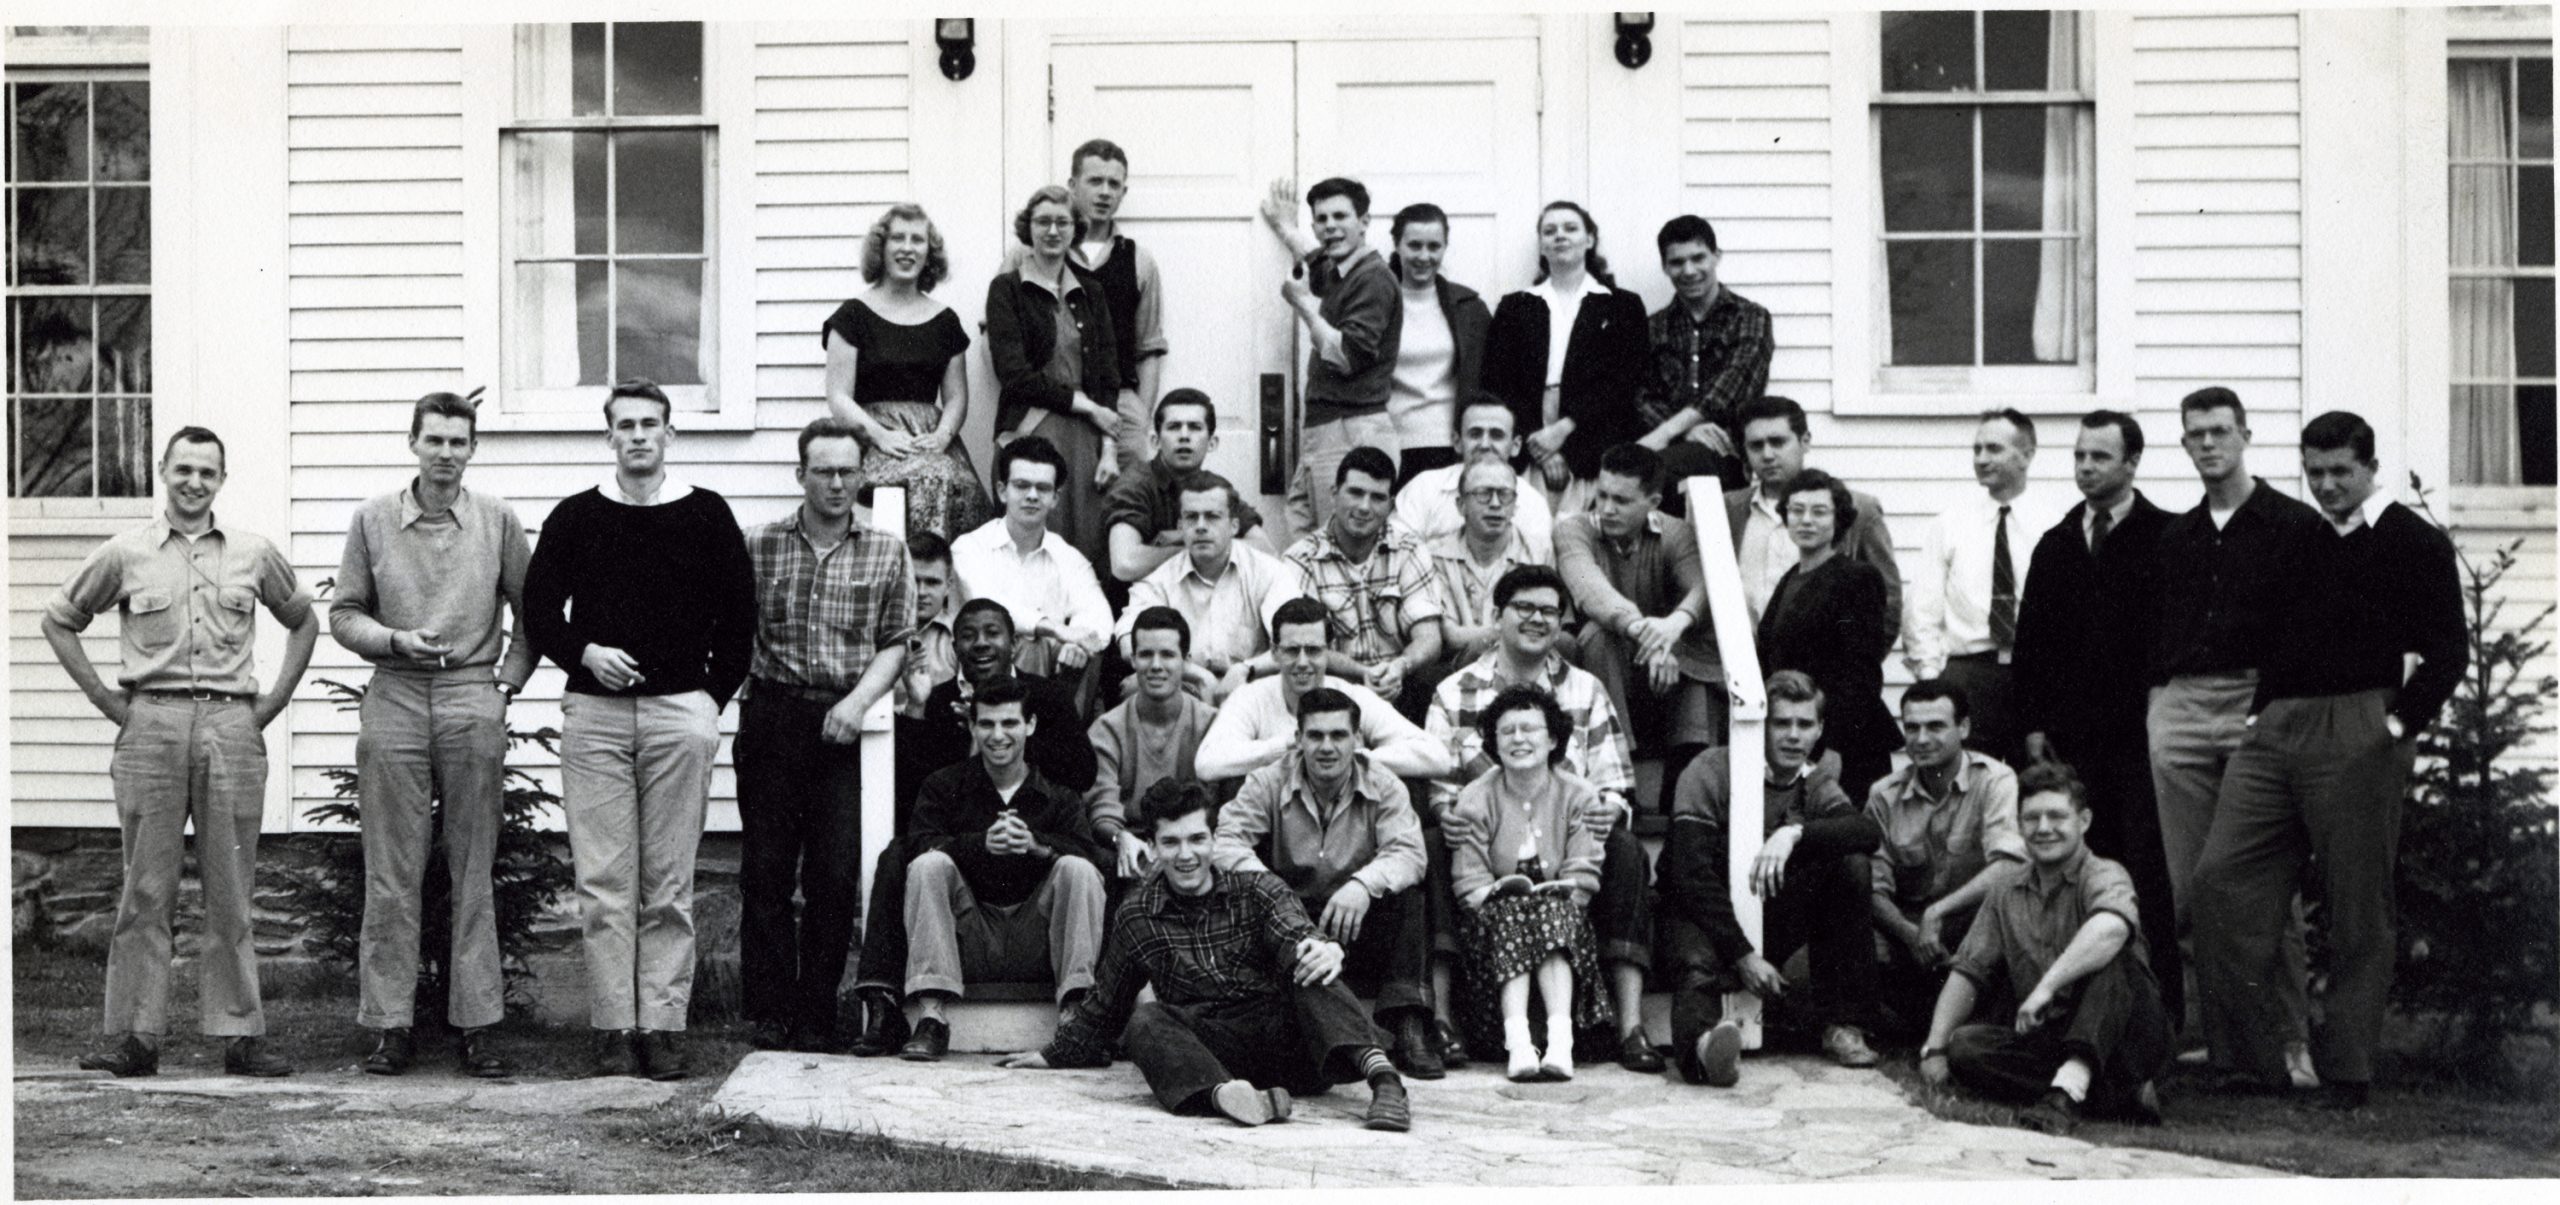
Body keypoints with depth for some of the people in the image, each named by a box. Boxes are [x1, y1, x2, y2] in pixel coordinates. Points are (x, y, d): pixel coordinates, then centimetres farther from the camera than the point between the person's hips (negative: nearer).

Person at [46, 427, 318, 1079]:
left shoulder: (254, 555, 9)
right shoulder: (124, 554, 6)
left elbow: (303, 620, 22)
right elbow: (60, 619, 15)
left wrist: (275, 700, 12)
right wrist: (105, 699, 7)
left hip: (232, 725, 1)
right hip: (151, 726, -1)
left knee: (231, 890, 3)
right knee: (145, 888, 0)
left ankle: (239, 1032, 7)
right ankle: (132, 1033, 4)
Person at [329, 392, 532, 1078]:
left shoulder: (497, 520, 6)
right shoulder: (374, 519, 6)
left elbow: (532, 612, 13)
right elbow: (344, 614, 8)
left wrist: (507, 682, 4)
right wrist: (398, 641, -8)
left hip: (473, 700, 0)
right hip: (394, 700, 0)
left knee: (473, 872, 2)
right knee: (391, 874, 0)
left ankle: (477, 1025, 5)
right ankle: (392, 1026, 5)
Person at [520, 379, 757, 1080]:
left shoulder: (706, 516, 8)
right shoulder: (575, 518, 10)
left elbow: (738, 615, 10)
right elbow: (538, 610, 10)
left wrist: (713, 698, 3)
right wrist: (584, 654, -7)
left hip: (680, 713, -1)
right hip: (593, 713, 1)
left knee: (669, 883, 0)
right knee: (603, 882, -2)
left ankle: (663, 1024, 3)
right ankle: (612, 1027, 2)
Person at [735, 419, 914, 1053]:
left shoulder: (886, 551, 6)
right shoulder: (761, 544, 6)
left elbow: (894, 644, 6)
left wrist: (858, 700, -8)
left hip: (841, 722, 0)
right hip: (770, 714, 0)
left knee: (836, 877, -1)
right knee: (765, 871, 0)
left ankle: (816, 1018, 7)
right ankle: (769, 1014, 6)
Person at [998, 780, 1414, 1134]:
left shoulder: (1257, 891, 9)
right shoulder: (1137, 917, 15)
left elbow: (1295, 933, -12)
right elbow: (1104, 1004, 30)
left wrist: (1323, 950, -36)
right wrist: (1055, 1054, 40)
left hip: (1285, 1036, -1)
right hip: (1207, 1052, 1)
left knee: (1310, 970, -29)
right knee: (1145, 1019, -29)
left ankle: (1382, 1076, -54)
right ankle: (1224, 1094, -58)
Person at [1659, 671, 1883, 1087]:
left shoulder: (1815, 783, 7)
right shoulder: (1710, 773, -9)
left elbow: (1869, 830, -16)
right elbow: (1692, 876, -19)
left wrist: (1795, 833, -34)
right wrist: (1743, 956, -28)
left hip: (1769, 920, 5)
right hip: (1701, 913, -5)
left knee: (1850, 864, -16)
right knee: (1697, 964, -38)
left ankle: (1843, 1025, -20)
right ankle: (1704, 1040, -74)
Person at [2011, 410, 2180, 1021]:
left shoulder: (2167, 538, 0)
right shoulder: (2055, 546, 16)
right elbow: (2032, 641, 16)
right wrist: (2034, 724, 9)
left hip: (2140, 734, -5)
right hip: (2071, 735, 5)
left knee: (2149, 870, -5)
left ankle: (2162, 1008, -1)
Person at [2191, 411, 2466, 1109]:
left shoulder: (2415, 544, 1)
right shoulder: (2296, 539, 18)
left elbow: (2447, 650, -5)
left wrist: (2399, 723, -11)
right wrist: (2258, 712, 11)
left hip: (2357, 738, -6)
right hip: (2276, 731, 6)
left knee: (2358, 909, -1)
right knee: (2221, 875, -5)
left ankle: (2346, 1072, 8)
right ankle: (2253, 1051, 2)